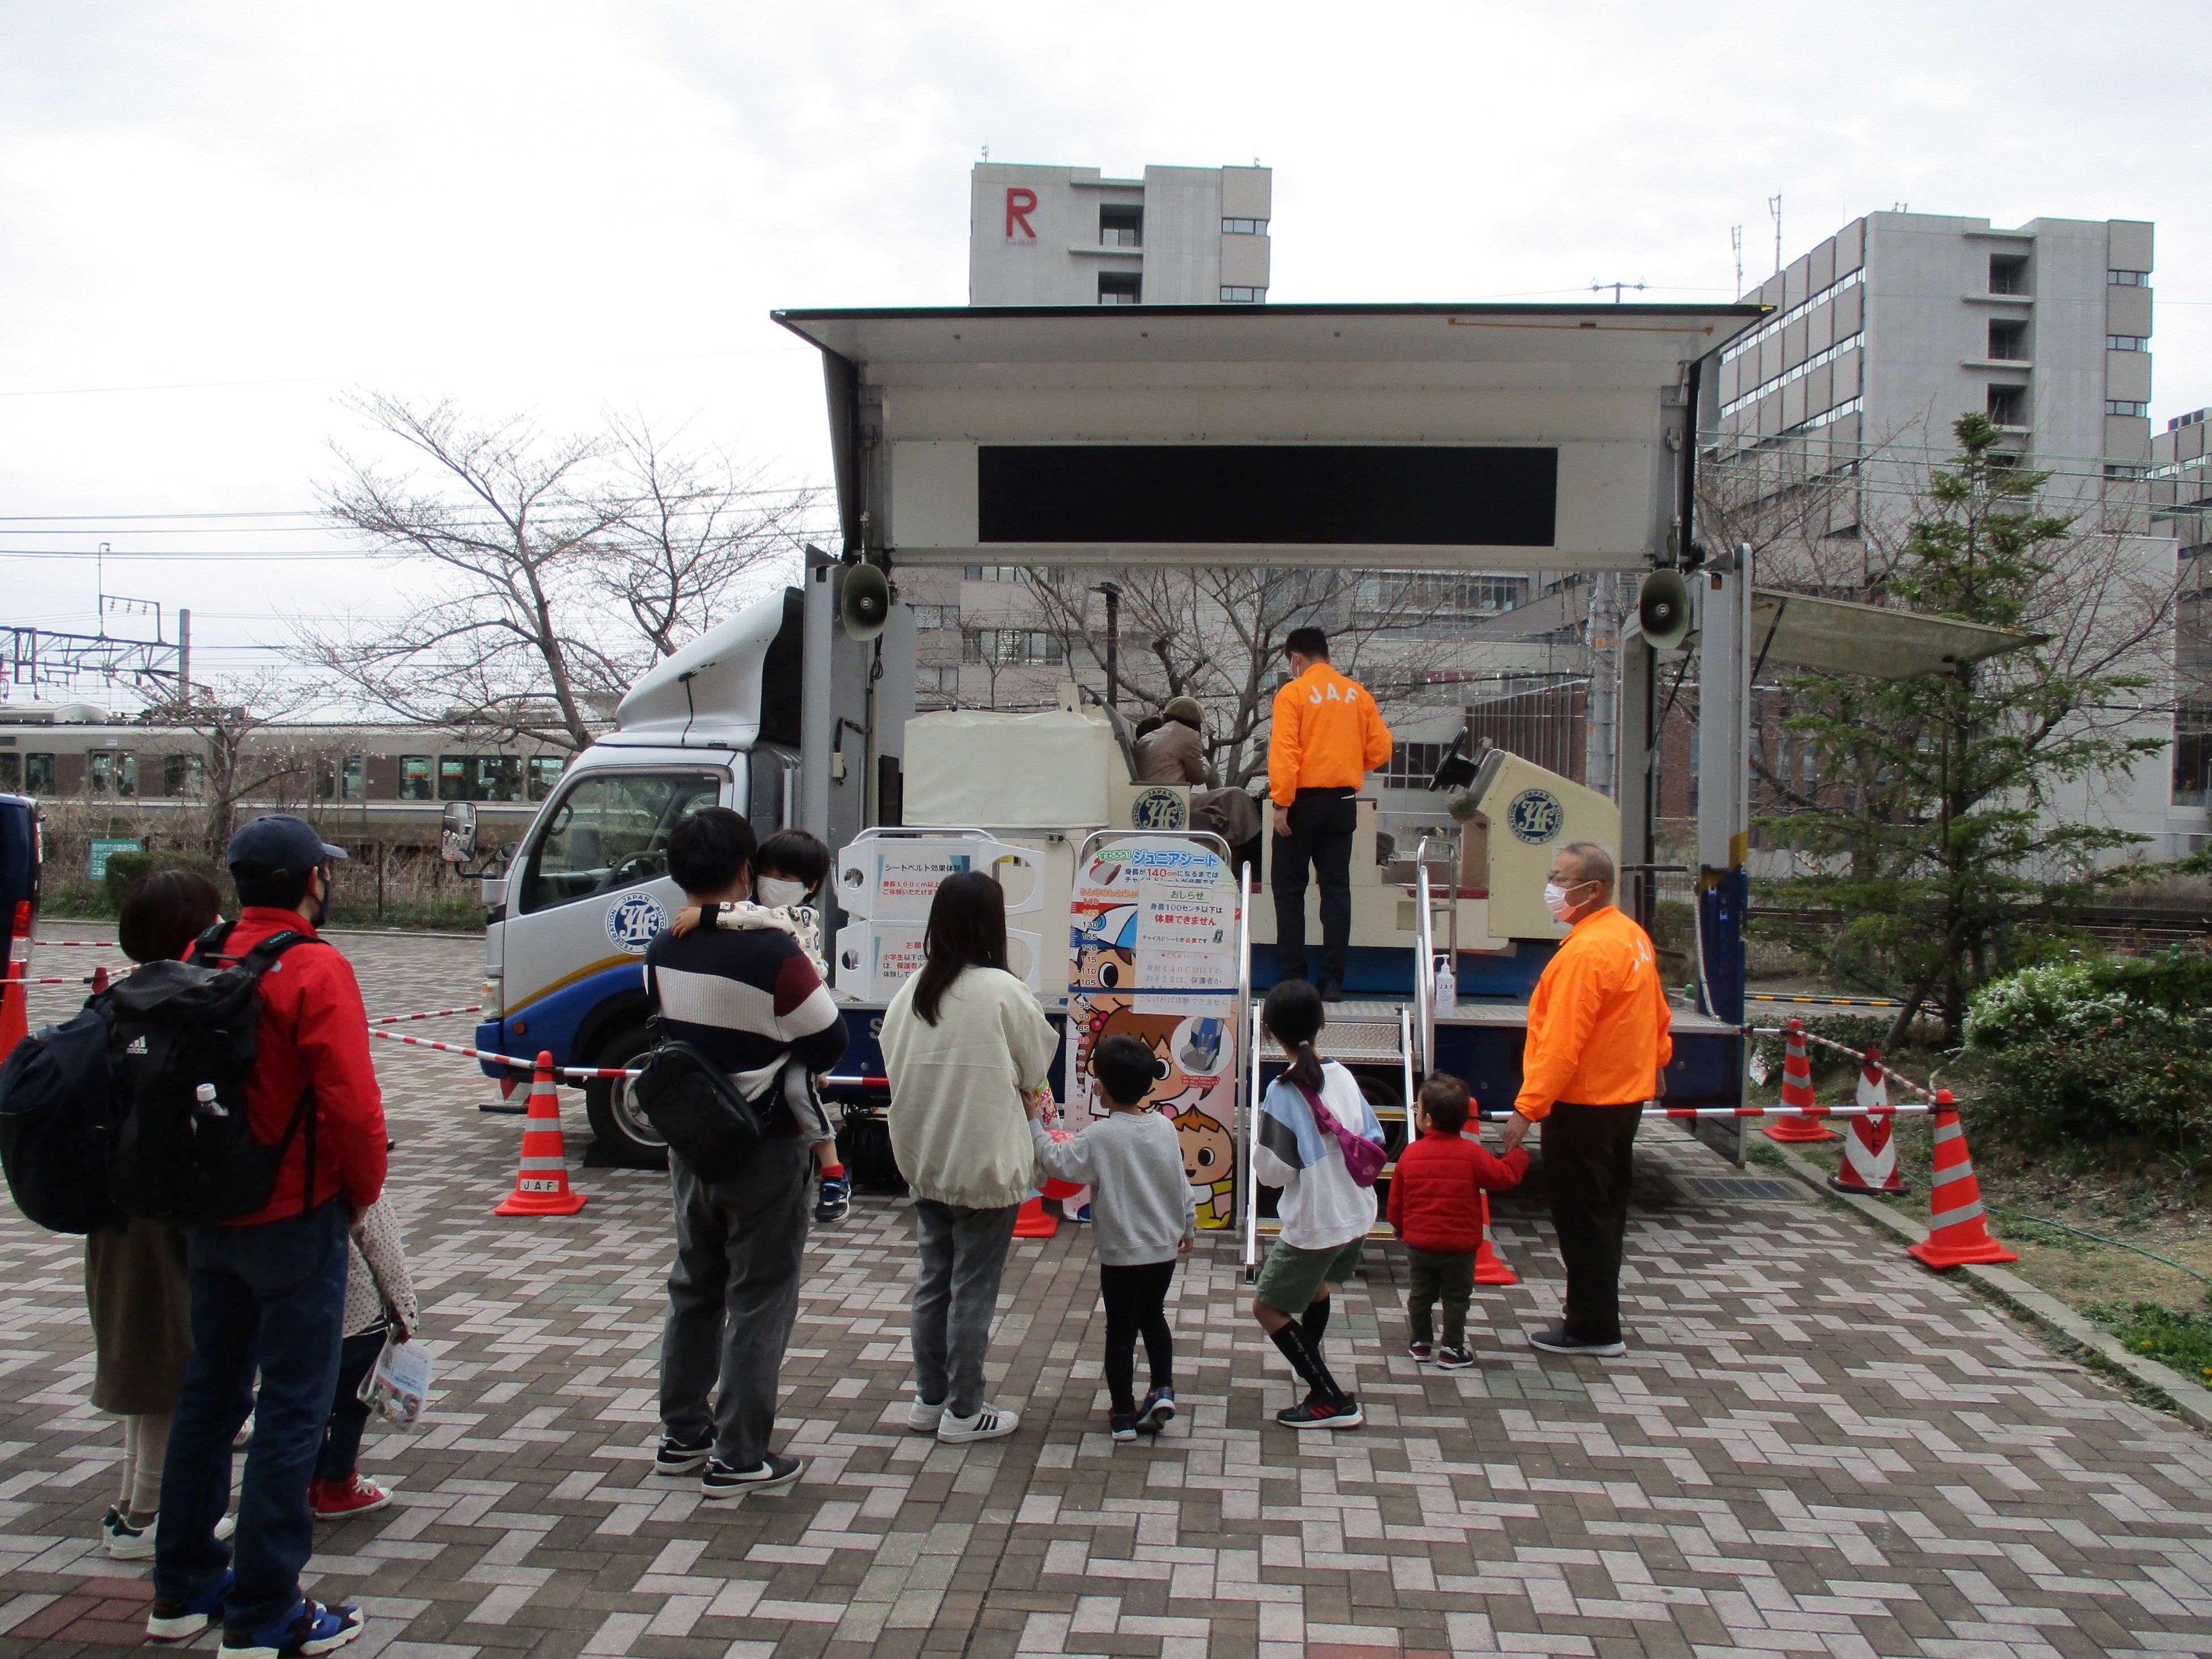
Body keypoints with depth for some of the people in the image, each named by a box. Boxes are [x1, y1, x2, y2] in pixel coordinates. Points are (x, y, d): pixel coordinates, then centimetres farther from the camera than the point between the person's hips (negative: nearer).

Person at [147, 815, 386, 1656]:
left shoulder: (199, 961, 2)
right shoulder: (316, 970, -18)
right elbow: (352, 1105, -22)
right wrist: (361, 1192, -5)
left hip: (207, 1216, 7)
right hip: (296, 1218, -7)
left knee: (208, 1394, 19)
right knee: (292, 1412, 3)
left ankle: (184, 1588, 31)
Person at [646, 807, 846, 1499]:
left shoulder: (662, 954, -3)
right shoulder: (771, 952, -22)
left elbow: (673, 1029, 8)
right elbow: (829, 1043, -15)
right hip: (763, 1153, -6)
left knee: (693, 1288, 20)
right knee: (759, 1300, 5)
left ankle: (682, 1435, 30)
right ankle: (738, 1458, 10)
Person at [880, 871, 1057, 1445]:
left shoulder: (911, 990, -1)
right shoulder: (1000, 990, -15)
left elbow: (894, 1063, 6)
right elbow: (1036, 1067, -5)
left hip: (923, 1161, 6)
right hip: (986, 1165, -6)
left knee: (932, 1281, 16)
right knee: (973, 1290, 5)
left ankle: (929, 1399, 27)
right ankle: (964, 1412, 14)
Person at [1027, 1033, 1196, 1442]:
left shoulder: (1101, 1137, -18)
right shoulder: (1165, 1128, 0)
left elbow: (1057, 1162, -19)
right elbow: (1182, 1183, 9)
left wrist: (1034, 1122, -11)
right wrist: (1188, 1224, 23)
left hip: (1122, 1254, -5)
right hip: (1165, 1248, 5)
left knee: (1121, 1330, 7)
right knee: (1153, 1317, 25)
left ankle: (1123, 1415, 13)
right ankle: (1163, 1389, 14)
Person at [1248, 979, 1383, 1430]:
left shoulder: (1283, 1093, -20)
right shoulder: (1343, 1076, -3)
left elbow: (1273, 1172, -18)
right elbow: (1374, 1140, 4)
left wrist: (1260, 1157, 2)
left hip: (1312, 1224, -7)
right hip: (1356, 1214, 7)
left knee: (1268, 1307, 6)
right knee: (1318, 1285, 32)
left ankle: (1332, 1400, 3)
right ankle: (1311, 1368, 49)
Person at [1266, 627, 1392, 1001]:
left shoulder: (1292, 693, -6)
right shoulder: (1358, 694, 7)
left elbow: (1284, 751, -15)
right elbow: (1380, 748, 5)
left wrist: (1281, 802, -15)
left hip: (1303, 801, -4)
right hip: (1343, 802, 4)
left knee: (1289, 889, 5)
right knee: (1337, 889, 7)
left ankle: (1292, 978, 4)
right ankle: (1333, 981, 4)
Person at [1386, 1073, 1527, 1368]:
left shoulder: (1410, 1154, -5)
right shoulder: (1471, 1153, -14)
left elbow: (1396, 1197, 4)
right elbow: (1504, 1176, -9)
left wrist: (1398, 1226, 22)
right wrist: (1518, 1155, 10)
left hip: (1419, 1243, 2)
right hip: (1460, 1245, -2)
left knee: (1419, 1295, 17)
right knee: (1456, 1298, 10)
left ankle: (1421, 1344, 25)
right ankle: (1452, 1351, 13)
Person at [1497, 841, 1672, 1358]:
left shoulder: (1587, 952, -24)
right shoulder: (1632, 936, 6)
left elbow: (1562, 1042, -27)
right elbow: (1657, 1013, 19)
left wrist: (1528, 1107, -25)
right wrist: (1656, 1061, 34)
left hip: (1583, 1106, -10)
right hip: (1625, 1096, 10)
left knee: (1582, 1219, 1)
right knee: (1606, 1213, 18)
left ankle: (1593, 1329, 9)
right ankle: (1597, 1319, 30)